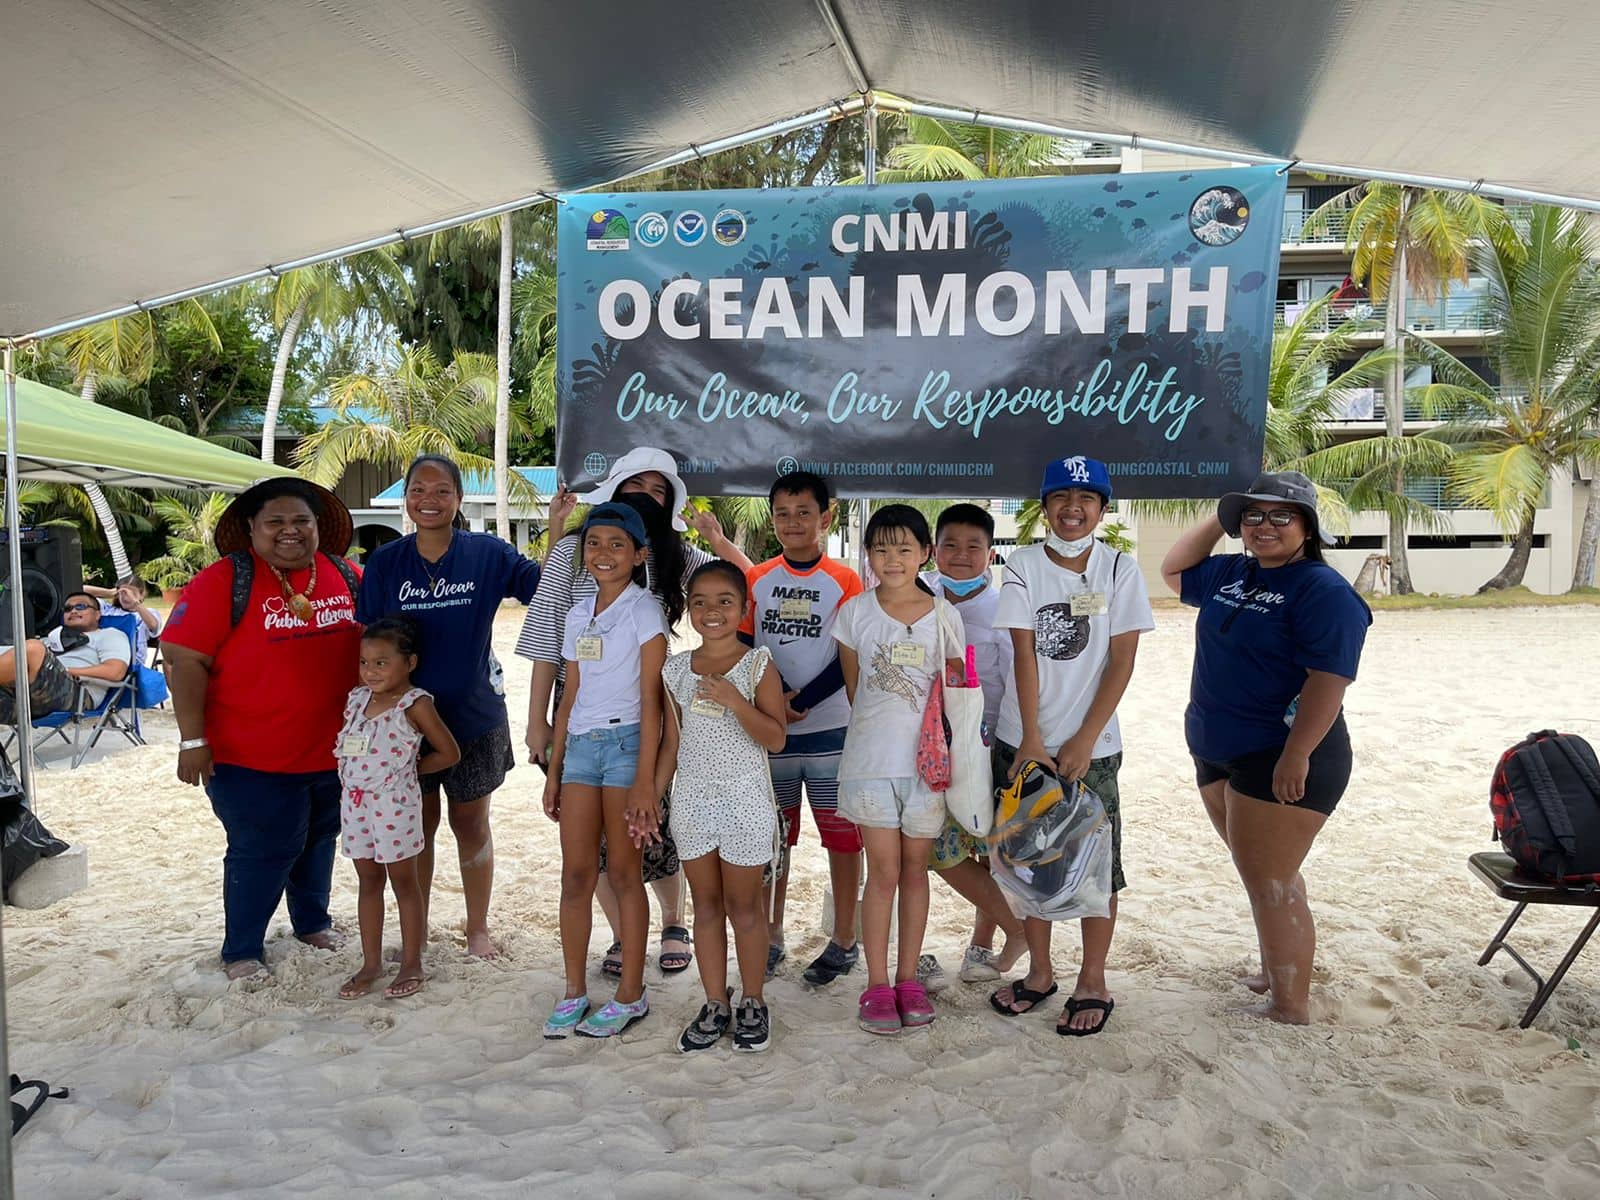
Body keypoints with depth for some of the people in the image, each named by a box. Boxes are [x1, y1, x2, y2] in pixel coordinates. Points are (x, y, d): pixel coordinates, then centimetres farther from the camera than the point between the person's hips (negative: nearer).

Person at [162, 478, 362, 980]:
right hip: (252, 757, -5)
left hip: (333, 750, 5)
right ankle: (241, 951, 24)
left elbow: (371, 644, 12)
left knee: (319, 839, 20)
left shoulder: (345, 576, 1)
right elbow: (185, 660, -14)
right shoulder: (224, 580, -12)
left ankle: (312, 923, 42)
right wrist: (193, 740, -17)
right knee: (261, 851, 4)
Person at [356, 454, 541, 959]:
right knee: (418, 823, 15)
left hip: (474, 716, -1)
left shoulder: (487, 553, -7)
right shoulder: (384, 563, -4)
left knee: (471, 823, 13)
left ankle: (478, 927, 31)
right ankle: (416, 927, 33)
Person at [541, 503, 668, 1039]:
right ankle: (575, 992, 17)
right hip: (581, 745, 5)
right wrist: (553, 770, 13)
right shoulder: (578, 615, 13)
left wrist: (644, 780, -16)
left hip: (625, 742, -5)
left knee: (623, 871, 2)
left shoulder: (643, 610, -5)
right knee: (576, 873, 5)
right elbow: (570, 697, 15)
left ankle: (631, 995, 14)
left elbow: (650, 698, -11)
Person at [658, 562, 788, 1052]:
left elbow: (776, 738, -12)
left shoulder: (756, 665, -7)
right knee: (706, 905, 12)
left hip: (744, 802, -4)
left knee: (744, 906, 7)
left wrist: (734, 700, -24)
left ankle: (753, 1003, 23)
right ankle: (715, 1004, 25)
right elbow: (671, 743, 9)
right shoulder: (677, 670, 4)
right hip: (692, 803, 4)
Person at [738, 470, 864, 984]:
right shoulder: (756, 580, 5)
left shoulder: (845, 580, -4)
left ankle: (844, 941, 20)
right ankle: (771, 936, 27)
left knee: (842, 837, 5)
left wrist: (800, 701, -15)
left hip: (830, 729, -3)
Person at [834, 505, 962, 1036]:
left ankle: (908, 979, 23)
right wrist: (880, 731, 7)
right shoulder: (856, 613, 0)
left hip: (927, 758, 1)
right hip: (871, 761, -1)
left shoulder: (944, 617, 2)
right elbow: (854, 688, 8)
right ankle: (877, 984, 15)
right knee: (884, 872, 2)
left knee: (915, 869, 10)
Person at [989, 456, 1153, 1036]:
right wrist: (1031, 743, -13)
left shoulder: (1120, 569, -3)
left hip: (1091, 745, -1)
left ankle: (1093, 983, 23)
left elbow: (1122, 662, -6)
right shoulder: (1024, 566, -2)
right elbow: (1024, 656, -7)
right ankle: (1040, 972, 29)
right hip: (1023, 741, 1)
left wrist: (1083, 742, -12)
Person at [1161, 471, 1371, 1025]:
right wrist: (1217, 520, 14)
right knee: (1261, 876, 20)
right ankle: (1274, 973, 35)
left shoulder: (1323, 590, -14)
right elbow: (1174, 570, 27)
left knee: (1269, 882, -4)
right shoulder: (1231, 575, 10)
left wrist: (1296, 755, -26)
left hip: (1282, 761, -8)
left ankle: (1291, 1005, 8)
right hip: (1218, 754, 9)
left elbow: (1329, 679, -21)